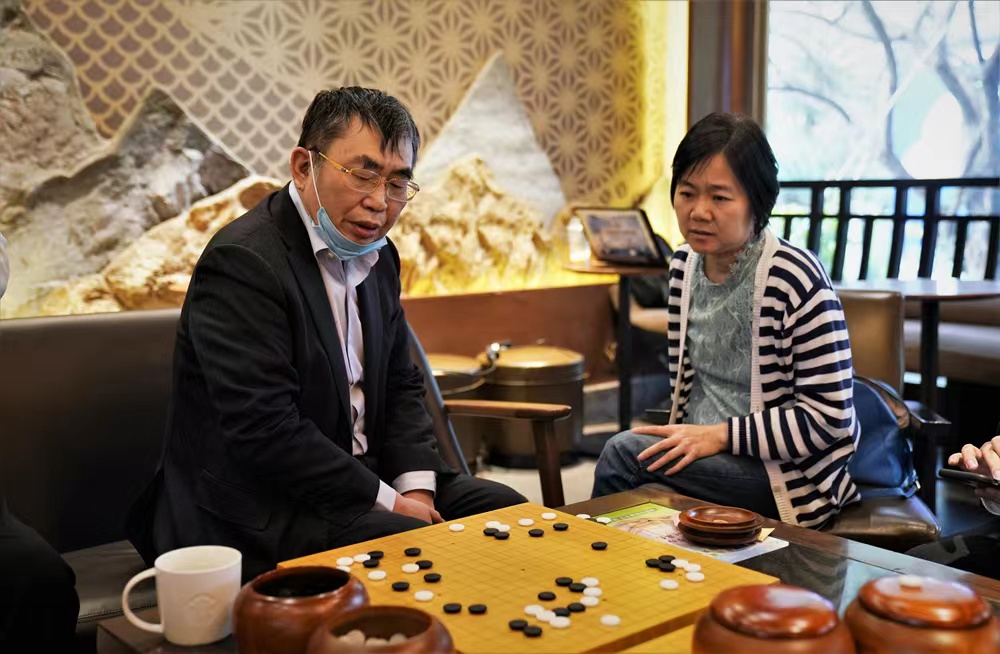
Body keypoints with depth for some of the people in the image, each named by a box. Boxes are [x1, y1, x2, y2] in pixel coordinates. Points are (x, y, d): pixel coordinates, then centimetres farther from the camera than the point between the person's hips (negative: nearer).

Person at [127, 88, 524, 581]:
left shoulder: (376, 255, 9)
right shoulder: (241, 262, -20)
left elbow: (400, 386, 13)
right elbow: (264, 432, -25)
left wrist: (415, 485, -4)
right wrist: (388, 502, -18)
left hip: (357, 478, 9)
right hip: (257, 515, -8)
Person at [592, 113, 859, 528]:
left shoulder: (793, 278, -17)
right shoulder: (684, 264, 4)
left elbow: (829, 417, -17)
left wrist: (720, 435, -19)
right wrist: (679, 442, -2)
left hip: (789, 476, -5)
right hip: (700, 451, 5)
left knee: (623, 453, -22)